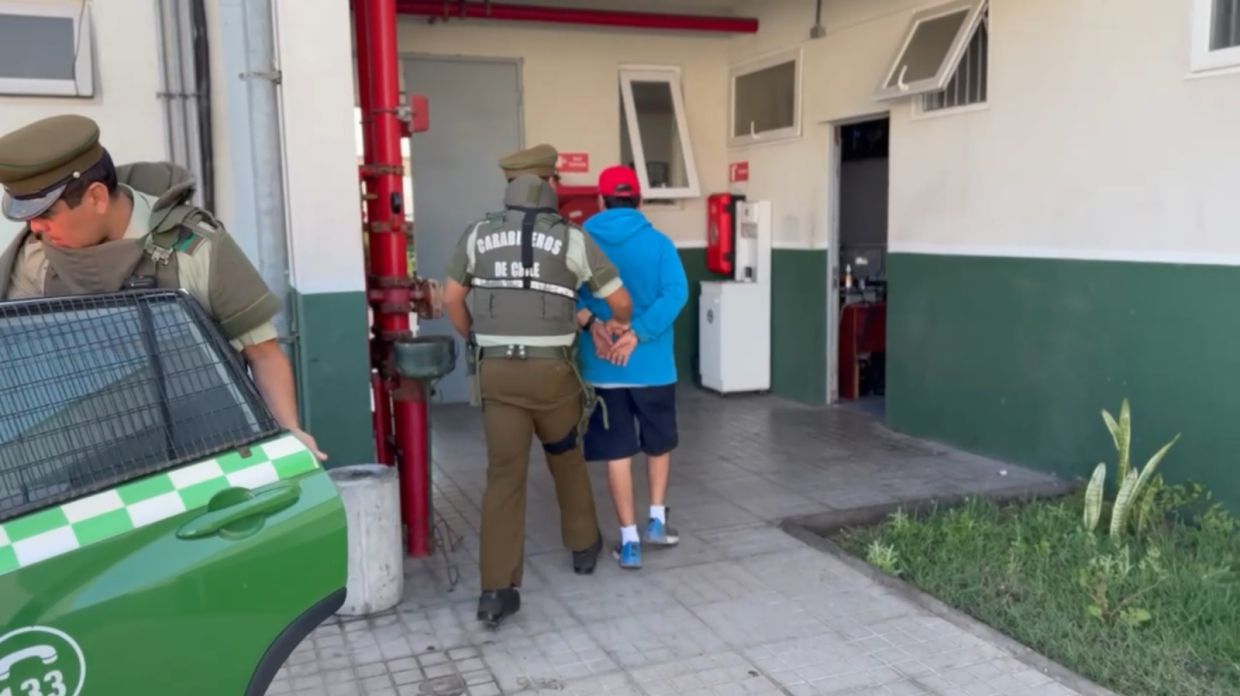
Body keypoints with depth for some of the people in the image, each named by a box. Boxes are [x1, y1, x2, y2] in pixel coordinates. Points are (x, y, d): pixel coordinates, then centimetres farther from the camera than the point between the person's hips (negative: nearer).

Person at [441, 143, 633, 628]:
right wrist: (621, 322, 24)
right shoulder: (572, 239, -3)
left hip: (497, 372, 1)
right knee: (567, 459, 22)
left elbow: (451, 299, 11)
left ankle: (497, 590, -5)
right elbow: (621, 300, 1)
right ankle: (584, 546, 39)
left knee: (504, 476, 2)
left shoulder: (479, 235, 5)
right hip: (550, 371, -1)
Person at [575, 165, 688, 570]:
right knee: (659, 443, 22)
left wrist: (591, 323, -22)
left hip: (602, 367, 0)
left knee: (617, 451, 8)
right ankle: (657, 520, 24)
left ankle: (629, 541, 10)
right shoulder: (659, 243, -1)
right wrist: (637, 335, -20)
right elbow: (676, 293, -16)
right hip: (652, 364, 0)